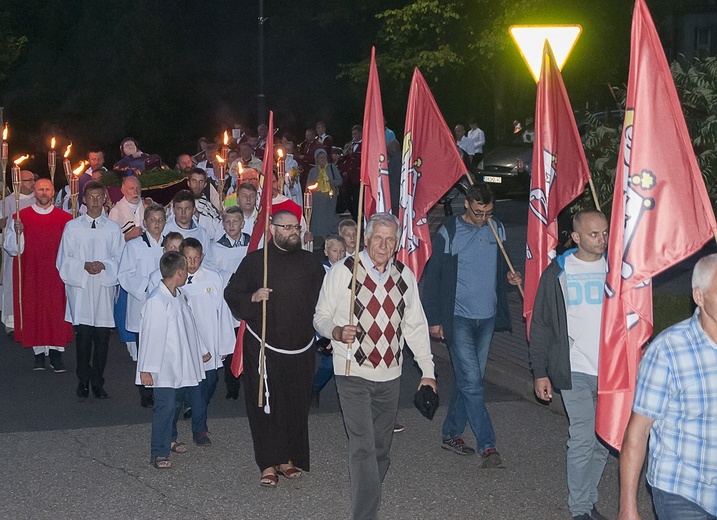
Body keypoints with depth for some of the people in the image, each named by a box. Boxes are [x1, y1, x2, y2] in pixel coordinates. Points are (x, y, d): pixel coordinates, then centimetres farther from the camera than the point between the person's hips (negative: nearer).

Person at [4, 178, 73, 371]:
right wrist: (17, 232, -15)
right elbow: (12, 248, 2)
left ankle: (56, 353, 3)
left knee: (57, 310, -4)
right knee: (34, 309, 1)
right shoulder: (21, 217, 3)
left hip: (56, 273, 0)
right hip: (31, 273, 0)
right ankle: (39, 353, 10)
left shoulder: (65, 219, 4)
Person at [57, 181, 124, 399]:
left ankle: (98, 383, 10)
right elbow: (64, 260, 4)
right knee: (83, 337, -5)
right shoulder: (72, 227, 7)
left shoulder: (113, 229, 9)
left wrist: (104, 265, -14)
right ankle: (83, 381, 8)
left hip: (105, 288, 1)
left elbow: (119, 259, 6)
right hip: (80, 288, -1)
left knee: (102, 338, 1)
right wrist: (84, 266, -13)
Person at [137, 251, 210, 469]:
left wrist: (199, 352, 27)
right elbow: (150, 336, -19)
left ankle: (170, 440, 37)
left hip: (181, 365, 9)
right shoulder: (156, 301, -20)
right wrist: (146, 369, -16)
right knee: (165, 406, -10)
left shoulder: (179, 296, 8)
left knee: (176, 403, 20)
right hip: (164, 368, -9)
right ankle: (159, 454, -5)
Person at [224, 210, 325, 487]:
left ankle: (288, 458, 19)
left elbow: (323, 298, 15)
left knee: (297, 404, 6)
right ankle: (269, 463, 5)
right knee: (265, 404, -2)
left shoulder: (310, 262, 9)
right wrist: (253, 297, -16)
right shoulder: (255, 261, 1)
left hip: (300, 348, 3)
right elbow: (231, 294, 2)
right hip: (264, 347, -3)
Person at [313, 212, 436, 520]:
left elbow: (416, 326, 13)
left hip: (390, 374, 5)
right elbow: (321, 317, 1)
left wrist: (427, 370, 10)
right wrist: (336, 331, -21)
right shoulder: (342, 272, -5)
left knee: (381, 447, 12)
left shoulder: (404, 276, 7)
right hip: (353, 373, -4)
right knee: (363, 446, -13)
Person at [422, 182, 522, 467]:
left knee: (470, 379, 11)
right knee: (471, 381, -9)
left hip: (487, 316, 5)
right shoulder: (448, 232, -7)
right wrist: (434, 319, -7)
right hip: (458, 318, -5)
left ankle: (451, 434, 24)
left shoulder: (497, 230, 8)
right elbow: (433, 276, -4)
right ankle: (487, 445, -8)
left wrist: (509, 277, -3)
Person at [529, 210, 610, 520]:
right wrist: (540, 372, -1)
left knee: (603, 439, 8)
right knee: (583, 438, -7)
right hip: (575, 371, -3)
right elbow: (540, 326, 3)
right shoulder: (557, 272, -1)